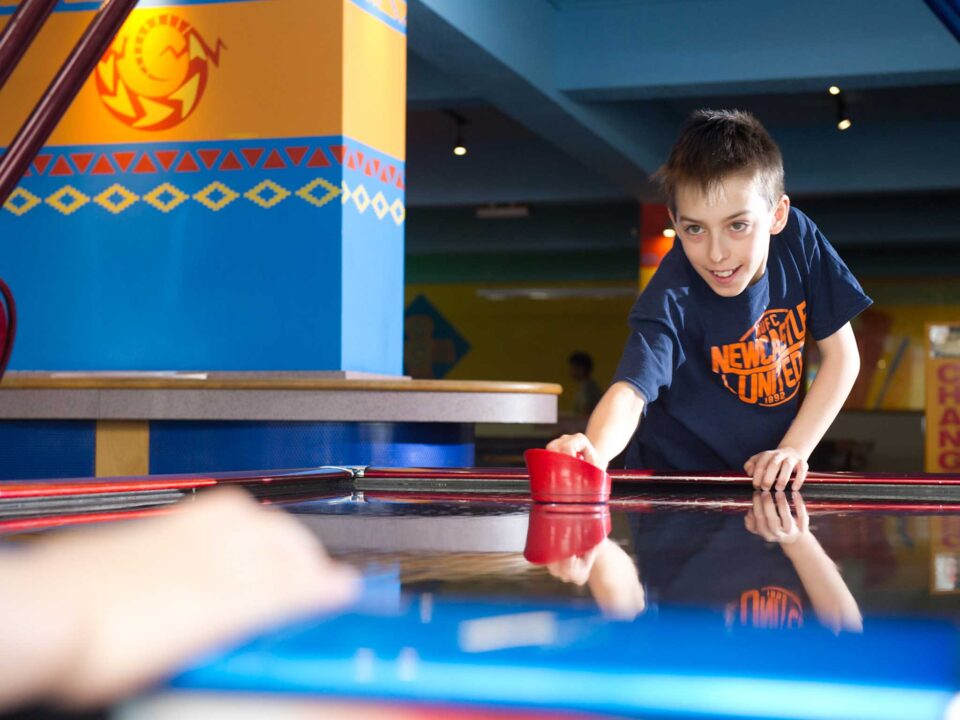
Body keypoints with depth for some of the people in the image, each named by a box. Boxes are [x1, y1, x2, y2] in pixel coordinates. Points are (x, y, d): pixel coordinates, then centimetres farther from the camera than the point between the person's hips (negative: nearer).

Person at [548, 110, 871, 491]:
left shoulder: (798, 241, -11)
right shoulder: (671, 301, -24)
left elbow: (842, 354, -3)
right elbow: (630, 390, -37)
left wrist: (794, 450, -10)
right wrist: (596, 451, -59)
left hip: (765, 479, 2)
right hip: (676, 482, -1)